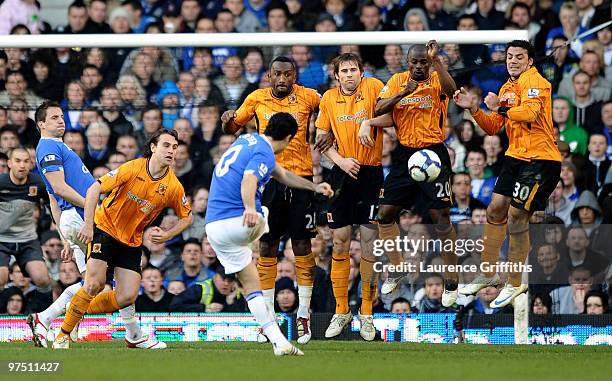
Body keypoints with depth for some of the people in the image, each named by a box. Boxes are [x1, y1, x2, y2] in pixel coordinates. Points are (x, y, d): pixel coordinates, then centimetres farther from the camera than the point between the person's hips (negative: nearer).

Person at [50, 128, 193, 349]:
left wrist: (167, 235, -10)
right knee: (95, 283, -21)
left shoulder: (173, 186, -8)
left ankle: (83, 311, 18)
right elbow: (95, 189, -18)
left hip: (132, 241, 4)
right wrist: (88, 224, -25)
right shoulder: (132, 169, -18)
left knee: (128, 297, -8)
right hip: (105, 229, -4)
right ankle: (64, 334, -6)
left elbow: (186, 217, 8)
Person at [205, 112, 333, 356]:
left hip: (213, 226, 8)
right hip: (238, 222, -8)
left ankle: (277, 340, -1)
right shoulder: (264, 153, -8)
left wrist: (313, 187, 39)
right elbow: (249, 179, -30)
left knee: (251, 285, 9)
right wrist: (250, 209, -46)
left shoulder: (249, 140, 21)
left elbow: (281, 174, 33)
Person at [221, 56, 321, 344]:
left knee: (302, 245, 0)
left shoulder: (307, 97, 0)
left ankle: (304, 314, 8)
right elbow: (233, 127, 16)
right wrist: (228, 120, -6)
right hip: (269, 178, 1)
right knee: (267, 247, 2)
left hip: (301, 178, -1)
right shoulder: (257, 99, 4)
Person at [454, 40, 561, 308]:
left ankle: (515, 285, 3)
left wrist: (500, 108, -15)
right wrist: (473, 109, 5)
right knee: (495, 210, 10)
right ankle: (488, 273, 25)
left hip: (540, 159, -9)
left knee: (516, 218, -9)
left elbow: (530, 113, -28)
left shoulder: (533, 80, -11)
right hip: (516, 156, 9)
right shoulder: (507, 88, 17)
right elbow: (492, 128, 19)